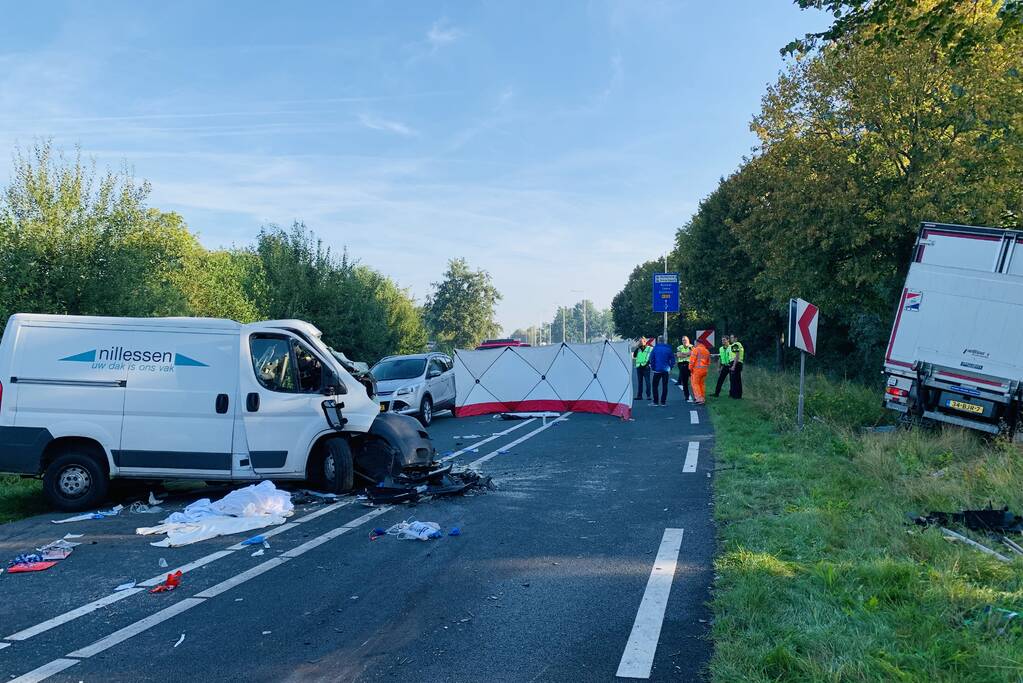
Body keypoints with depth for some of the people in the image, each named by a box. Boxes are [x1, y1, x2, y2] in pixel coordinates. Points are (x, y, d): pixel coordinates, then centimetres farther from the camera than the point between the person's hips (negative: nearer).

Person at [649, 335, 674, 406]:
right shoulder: (668, 349, 1)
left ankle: (656, 401, 3)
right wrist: (670, 367, 9)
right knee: (665, 386, 8)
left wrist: (653, 368, 6)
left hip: (657, 370, -2)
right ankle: (663, 402, 7)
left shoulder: (655, 348, -5)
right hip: (666, 370, 2)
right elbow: (672, 359, 1)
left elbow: (651, 359, -4)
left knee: (655, 386, 7)